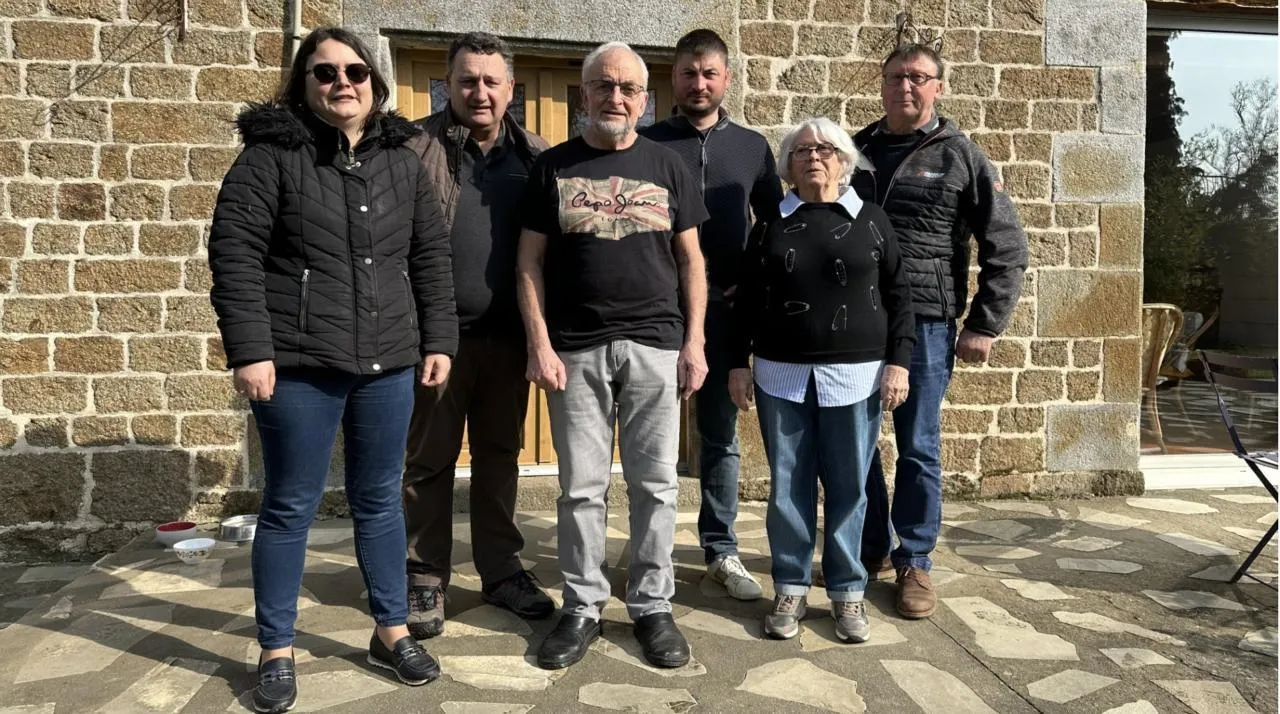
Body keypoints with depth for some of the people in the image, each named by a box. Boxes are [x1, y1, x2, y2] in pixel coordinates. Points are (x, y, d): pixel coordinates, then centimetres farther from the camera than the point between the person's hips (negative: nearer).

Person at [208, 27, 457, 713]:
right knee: (290, 505, 6)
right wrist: (249, 349, -15)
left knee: (380, 500, 13)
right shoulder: (270, 154, -3)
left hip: (388, 362, 4)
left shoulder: (402, 161, 10)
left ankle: (391, 631, 28)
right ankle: (276, 651, 22)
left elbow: (430, 256, 12)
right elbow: (233, 252, -8)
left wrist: (438, 339, 7)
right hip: (299, 364, -4)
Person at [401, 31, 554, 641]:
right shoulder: (416, 148, -2)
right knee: (429, 461, 8)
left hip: (507, 335, 3)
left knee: (499, 456, 14)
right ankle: (425, 579, 21)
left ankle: (502, 570, 28)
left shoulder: (534, 157, 7)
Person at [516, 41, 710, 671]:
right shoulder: (553, 166, 7)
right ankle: (582, 606, 19)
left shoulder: (666, 166, 9)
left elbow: (691, 260, 9)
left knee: (654, 483, 5)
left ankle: (652, 606, 19)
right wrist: (540, 346, -6)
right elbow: (530, 263, 4)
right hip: (575, 349, 0)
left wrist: (694, 343, 0)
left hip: (655, 346, 1)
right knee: (581, 487, 5)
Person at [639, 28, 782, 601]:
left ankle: (722, 552, 20)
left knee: (722, 434, 8)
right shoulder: (646, 143, 2)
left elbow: (775, 225, 14)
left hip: (724, 307, 2)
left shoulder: (752, 147, 9)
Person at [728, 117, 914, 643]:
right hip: (782, 376, 1)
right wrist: (739, 363, 3)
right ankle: (790, 588, 19)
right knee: (788, 487, 5)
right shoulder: (771, 225, 8)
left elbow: (897, 297, 5)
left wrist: (898, 362, -3)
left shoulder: (872, 221, 5)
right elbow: (747, 301, 9)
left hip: (854, 376, -1)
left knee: (848, 488, 5)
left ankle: (847, 591, 20)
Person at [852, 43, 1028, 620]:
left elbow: (1007, 247, 1)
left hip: (925, 323, -3)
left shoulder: (961, 157, 1)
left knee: (917, 448, 4)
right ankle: (872, 550, 26)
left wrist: (984, 325, -5)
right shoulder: (856, 151, 10)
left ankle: (914, 562, 19)